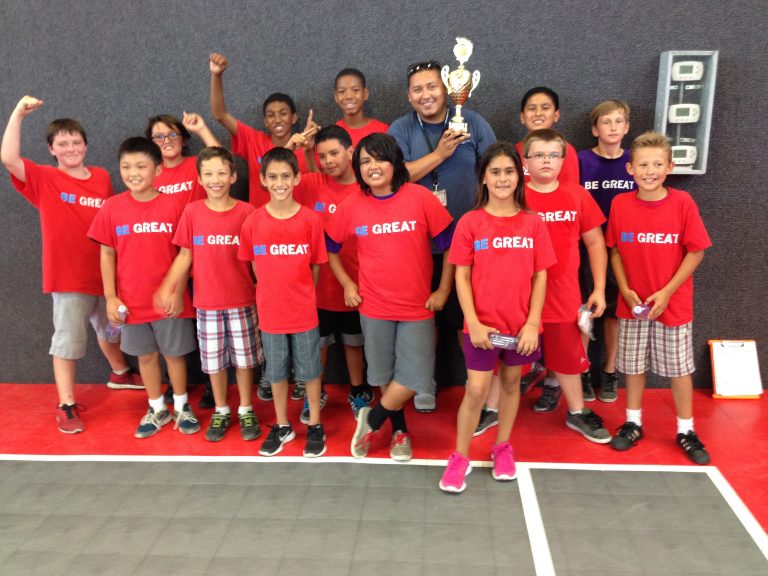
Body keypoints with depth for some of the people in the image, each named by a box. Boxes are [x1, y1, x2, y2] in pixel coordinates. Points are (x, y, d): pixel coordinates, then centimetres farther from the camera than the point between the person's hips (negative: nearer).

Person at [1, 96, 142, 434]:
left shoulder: (102, 178, 3)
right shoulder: (44, 180, -7)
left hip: (105, 272, 4)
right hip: (67, 276, -4)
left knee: (109, 327, 24)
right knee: (68, 340, 2)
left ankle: (120, 373, 48)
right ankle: (66, 406, 14)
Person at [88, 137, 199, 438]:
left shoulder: (173, 206, -9)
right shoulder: (111, 207, -3)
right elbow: (107, 254, 1)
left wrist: (178, 292, -8)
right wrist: (110, 297, -2)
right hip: (132, 301, 2)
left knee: (174, 354, 11)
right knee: (146, 356, 15)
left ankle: (181, 406, 30)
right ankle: (157, 409, 32)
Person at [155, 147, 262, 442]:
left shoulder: (246, 212, -8)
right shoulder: (192, 212, -4)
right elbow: (185, 255, 2)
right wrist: (168, 288, -6)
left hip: (242, 301, -1)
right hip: (207, 302, 1)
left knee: (243, 358, 11)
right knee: (213, 360, 13)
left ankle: (246, 410, 29)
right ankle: (220, 411, 32)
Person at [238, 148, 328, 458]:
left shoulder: (310, 219, -8)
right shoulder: (253, 221, -5)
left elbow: (315, 265, 0)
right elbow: (254, 264, 7)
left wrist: (300, 294, 4)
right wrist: (273, 294, 8)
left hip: (304, 312, -1)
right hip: (270, 312, 1)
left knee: (310, 370, 11)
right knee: (277, 372, 15)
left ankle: (315, 426, 28)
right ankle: (282, 426, 32)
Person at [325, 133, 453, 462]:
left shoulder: (421, 198, -11)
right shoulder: (352, 206, -4)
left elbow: (449, 245, -5)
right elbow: (330, 248, 9)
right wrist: (347, 284, 3)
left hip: (417, 306, -1)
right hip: (374, 305, 1)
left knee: (414, 376, -1)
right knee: (385, 374, 13)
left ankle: (372, 419, 24)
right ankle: (399, 430, 36)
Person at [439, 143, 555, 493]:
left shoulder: (533, 222, -1)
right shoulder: (470, 222, -6)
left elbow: (540, 276, 0)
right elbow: (461, 277, -5)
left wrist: (533, 323, -6)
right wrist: (472, 323, -12)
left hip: (521, 324, 2)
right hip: (482, 324, -2)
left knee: (511, 383, 15)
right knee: (476, 389, -1)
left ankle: (503, 447, 34)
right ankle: (460, 457, 15)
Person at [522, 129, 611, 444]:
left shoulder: (577, 195, 0)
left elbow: (595, 243, 7)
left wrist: (599, 289, 4)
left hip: (563, 295, 3)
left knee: (568, 356, 19)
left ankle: (577, 413, 38)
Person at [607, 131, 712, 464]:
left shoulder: (682, 202, -11)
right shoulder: (620, 204, -5)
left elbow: (696, 251, -8)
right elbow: (615, 251, 2)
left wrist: (667, 292, -13)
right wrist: (625, 290, -10)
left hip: (673, 304, -1)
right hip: (632, 303, 2)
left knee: (679, 367, 10)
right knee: (633, 365, 13)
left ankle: (686, 431, 26)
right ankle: (633, 423, 30)